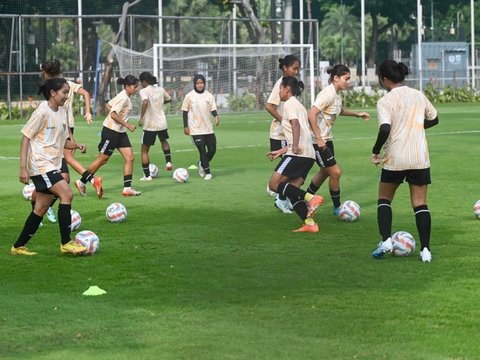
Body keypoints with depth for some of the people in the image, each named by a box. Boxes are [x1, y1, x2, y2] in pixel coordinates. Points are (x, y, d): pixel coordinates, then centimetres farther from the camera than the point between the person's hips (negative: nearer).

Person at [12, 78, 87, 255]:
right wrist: (23, 167, -18)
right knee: (67, 194, -19)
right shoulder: (42, 112, -13)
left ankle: (19, 246, 16)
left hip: (52, 166, 9)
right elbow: (25, 138, -12)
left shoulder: (62, 113, 11)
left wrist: (76, 145, -1)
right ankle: (66, 243, -13)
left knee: (42, 207, 8)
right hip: (40, 165, -9)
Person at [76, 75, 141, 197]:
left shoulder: (124, 96, 10)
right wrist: (127, 125, -22)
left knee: (130, 157, 0)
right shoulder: (123, 98, -19)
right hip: (111, 131, -10)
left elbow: (109, 105, 19)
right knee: (102, 159, 0)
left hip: (120, 132, 10)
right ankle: (82, 182, 14)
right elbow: (113, 114, -26)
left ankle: (127, 188, 0)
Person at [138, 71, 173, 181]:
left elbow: (145, 102, -31)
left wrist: (141, 118, -24)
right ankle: (168, 161, 19)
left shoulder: (144, 91, -12)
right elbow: (169, 99, 23)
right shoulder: (160, 90, 6)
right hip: (162, 123, 5)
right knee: (163, 140, 36)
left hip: (149, 125, -5)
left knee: (144, 150, 10)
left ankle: (147, 175, 9)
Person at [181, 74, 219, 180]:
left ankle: (202, 164, 31)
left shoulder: (209, 96, 4)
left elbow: (213, 109, 3)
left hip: (208, 128, 3)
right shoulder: (189, 96, -3)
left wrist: (216, 116, -19)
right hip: (196, 129, -3)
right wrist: (185, 126, -4)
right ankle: (207, 172, 5)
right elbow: (185, 112, 0)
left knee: (212, 149, 4)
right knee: (202, 150, -6)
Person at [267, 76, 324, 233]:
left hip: (298, 154, -9)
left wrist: (295, 146, -33)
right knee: (292, 190, 7)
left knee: (274, 184, -7)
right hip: (308, 155, 9)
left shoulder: (289, 104, -1)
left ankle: (310, 198, -21)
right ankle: (309, 223, -5)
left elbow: (295, 124, -20)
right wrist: (280, 152, 33)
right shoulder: (298, 105, 27)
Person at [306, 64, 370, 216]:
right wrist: (319, 139, -26)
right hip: (318, 141, -10)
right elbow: (311, 114, -27)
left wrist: (357, 114, 18)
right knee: (335, 172, -8)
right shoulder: (328, 94, -22)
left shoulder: (336, 95, 7)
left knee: (325, 171, 21)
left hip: (327, 139, 10)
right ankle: (337, 208, 7)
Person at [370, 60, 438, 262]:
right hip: (420, 158, 3)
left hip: (395, 159, -3)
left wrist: (375, 151, -9)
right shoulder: (419, 96, 7)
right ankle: (425, 249, -2)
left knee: (384, 199, 16)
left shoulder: (385, 101, -9)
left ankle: (386, 240, -1)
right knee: (420, 204, 7)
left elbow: (385, 129, -22)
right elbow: (433, 119, 21)